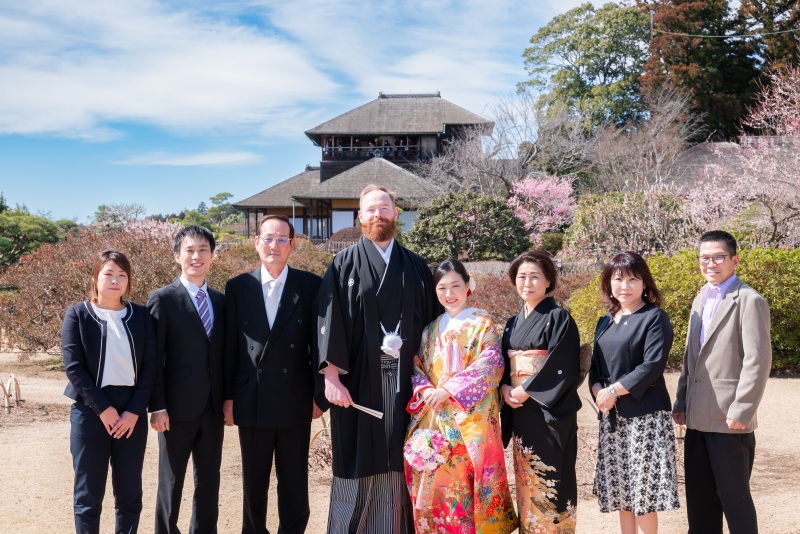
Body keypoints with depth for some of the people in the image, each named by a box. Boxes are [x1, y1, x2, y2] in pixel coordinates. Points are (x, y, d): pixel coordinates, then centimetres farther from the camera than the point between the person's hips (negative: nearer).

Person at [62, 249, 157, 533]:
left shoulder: (141, 315, 6)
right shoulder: (78, 315, 1)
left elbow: (149, 365, 1)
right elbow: (73, 367, -7)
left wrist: (134, 411, -9)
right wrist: (103, 409, -13)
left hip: (132, 412, 2)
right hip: (90, 411, -2)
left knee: (130, 493, 7)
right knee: (88, 494, 3)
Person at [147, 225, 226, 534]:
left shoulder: (221, 301, 10)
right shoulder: (162, 299, -4)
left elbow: (223, 354, 13)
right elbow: (154, 359, -8)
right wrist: (157, 406, -13)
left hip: (213, 407, 5)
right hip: (178, 406, -5)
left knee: (209, 481, 12)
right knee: (171, 482, 7)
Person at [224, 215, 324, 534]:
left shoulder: (310, 286, -1)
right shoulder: (238, 287, 3)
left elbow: (318, 343, 1)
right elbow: (230, 346, 4)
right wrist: (228, 396, 2)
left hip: (295, 398, -1)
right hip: (252, 398, 1)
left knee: (295, 481, 8)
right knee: (254, 480, 12)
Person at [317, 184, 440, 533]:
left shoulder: (416, 267, 10)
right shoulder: (345, 264, 2)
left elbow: (431, 322, 9)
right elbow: (329, 321, -5)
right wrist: (332, 377, -14)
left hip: (404, 380, 2)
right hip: (358, 379, -2)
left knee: (397, 466, 6)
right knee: (356, 465, 2)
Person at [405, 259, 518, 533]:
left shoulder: (482, 324, 0)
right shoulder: (432, 329, 15)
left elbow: (489, 365, -11)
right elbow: (417, 365, 12)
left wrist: (449, 389, -16)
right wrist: (424, 389, -10)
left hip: (470, 418, -4)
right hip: (434, 416, 4)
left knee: (466, 477, -6)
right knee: (435, 479, 3)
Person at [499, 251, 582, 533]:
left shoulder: (559, 318, -5)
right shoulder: (513, 323, 14)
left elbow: (562, 367, -14)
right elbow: (502, 364, 15)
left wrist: (526, 391, -16)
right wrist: (505, 388, -6)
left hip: (550, 410, -6)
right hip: (520, 411, 6)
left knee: (548, 476, -6)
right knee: (526, 477, 9)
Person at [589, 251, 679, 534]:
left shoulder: (654, 317, -6)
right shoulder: (605, 322, 15)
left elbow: (654, 365, -15)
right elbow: (595, 365, 14)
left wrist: (615, 390, -17)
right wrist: (598, 390, -6)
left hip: (645, 415, -6)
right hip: (612, 417, 6)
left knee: (644, 491, -2)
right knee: (621, 491, 10)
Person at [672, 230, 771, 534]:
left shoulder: (749, 301, -10)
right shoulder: (700, 301, 16)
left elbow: (758, 361, -16)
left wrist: (741, 411, -19)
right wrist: (681, 402, 12)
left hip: (729, 421, -8)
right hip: (698, 420, 8)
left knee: (734, 497, 3)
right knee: (699, 498, 15)